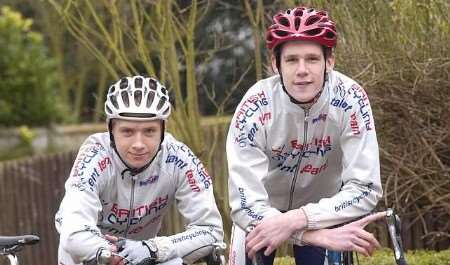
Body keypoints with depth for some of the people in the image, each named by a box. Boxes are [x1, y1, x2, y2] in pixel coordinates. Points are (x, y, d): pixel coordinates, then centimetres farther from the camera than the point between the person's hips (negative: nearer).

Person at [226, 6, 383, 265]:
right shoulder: (256, 108, -31)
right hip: (264, 208, -1)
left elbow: (365, 189, -30)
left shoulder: (350, 99, -29)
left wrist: (296, 220, -43)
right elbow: (246, 204, -36)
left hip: (319, 209, 1)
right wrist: (323, 236, -49)